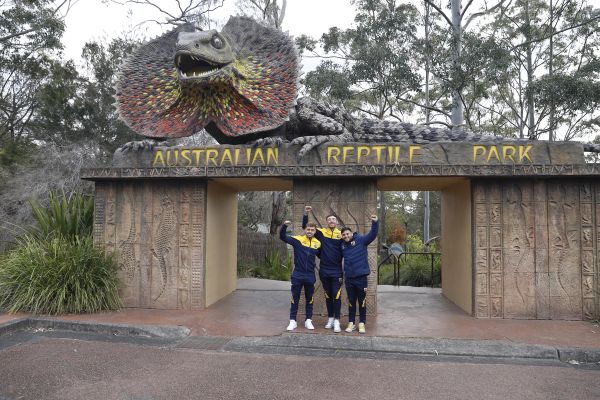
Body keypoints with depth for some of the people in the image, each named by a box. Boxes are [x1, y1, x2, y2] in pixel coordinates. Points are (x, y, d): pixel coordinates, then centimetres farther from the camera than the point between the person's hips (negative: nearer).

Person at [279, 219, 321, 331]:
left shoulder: (317, 243, 1)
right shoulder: (298, 240, -8)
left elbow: (321, 256, 16)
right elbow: (283, 237, -13)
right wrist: (284, 226, -28)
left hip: (310, 276, 2)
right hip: (297, 275, -2)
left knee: (309, 299, 13)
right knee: (295, 298, 6)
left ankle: (308, 321, 25)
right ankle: (293, 321, 17)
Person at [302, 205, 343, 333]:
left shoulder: (341, 235, -2)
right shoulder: (322, 232, 0)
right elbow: (305, 227, 3)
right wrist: (306, 214, -9)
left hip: (336, 271, -2)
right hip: (324, 271, 2)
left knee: (336, 296, -2)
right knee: (328, 296, 14)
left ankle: (337, 321, 6)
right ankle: (330, 318, 26)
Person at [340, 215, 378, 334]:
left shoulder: (360, 240, -5)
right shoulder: (342, 245, 7)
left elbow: (372, 235, -17)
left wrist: (374, 223, -31)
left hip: (361, 276, -4)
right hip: (349, 278, 4)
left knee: (362, 301, 6)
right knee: (351, 302, 12)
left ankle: (362, 324, 17)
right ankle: (351, 323, 22)